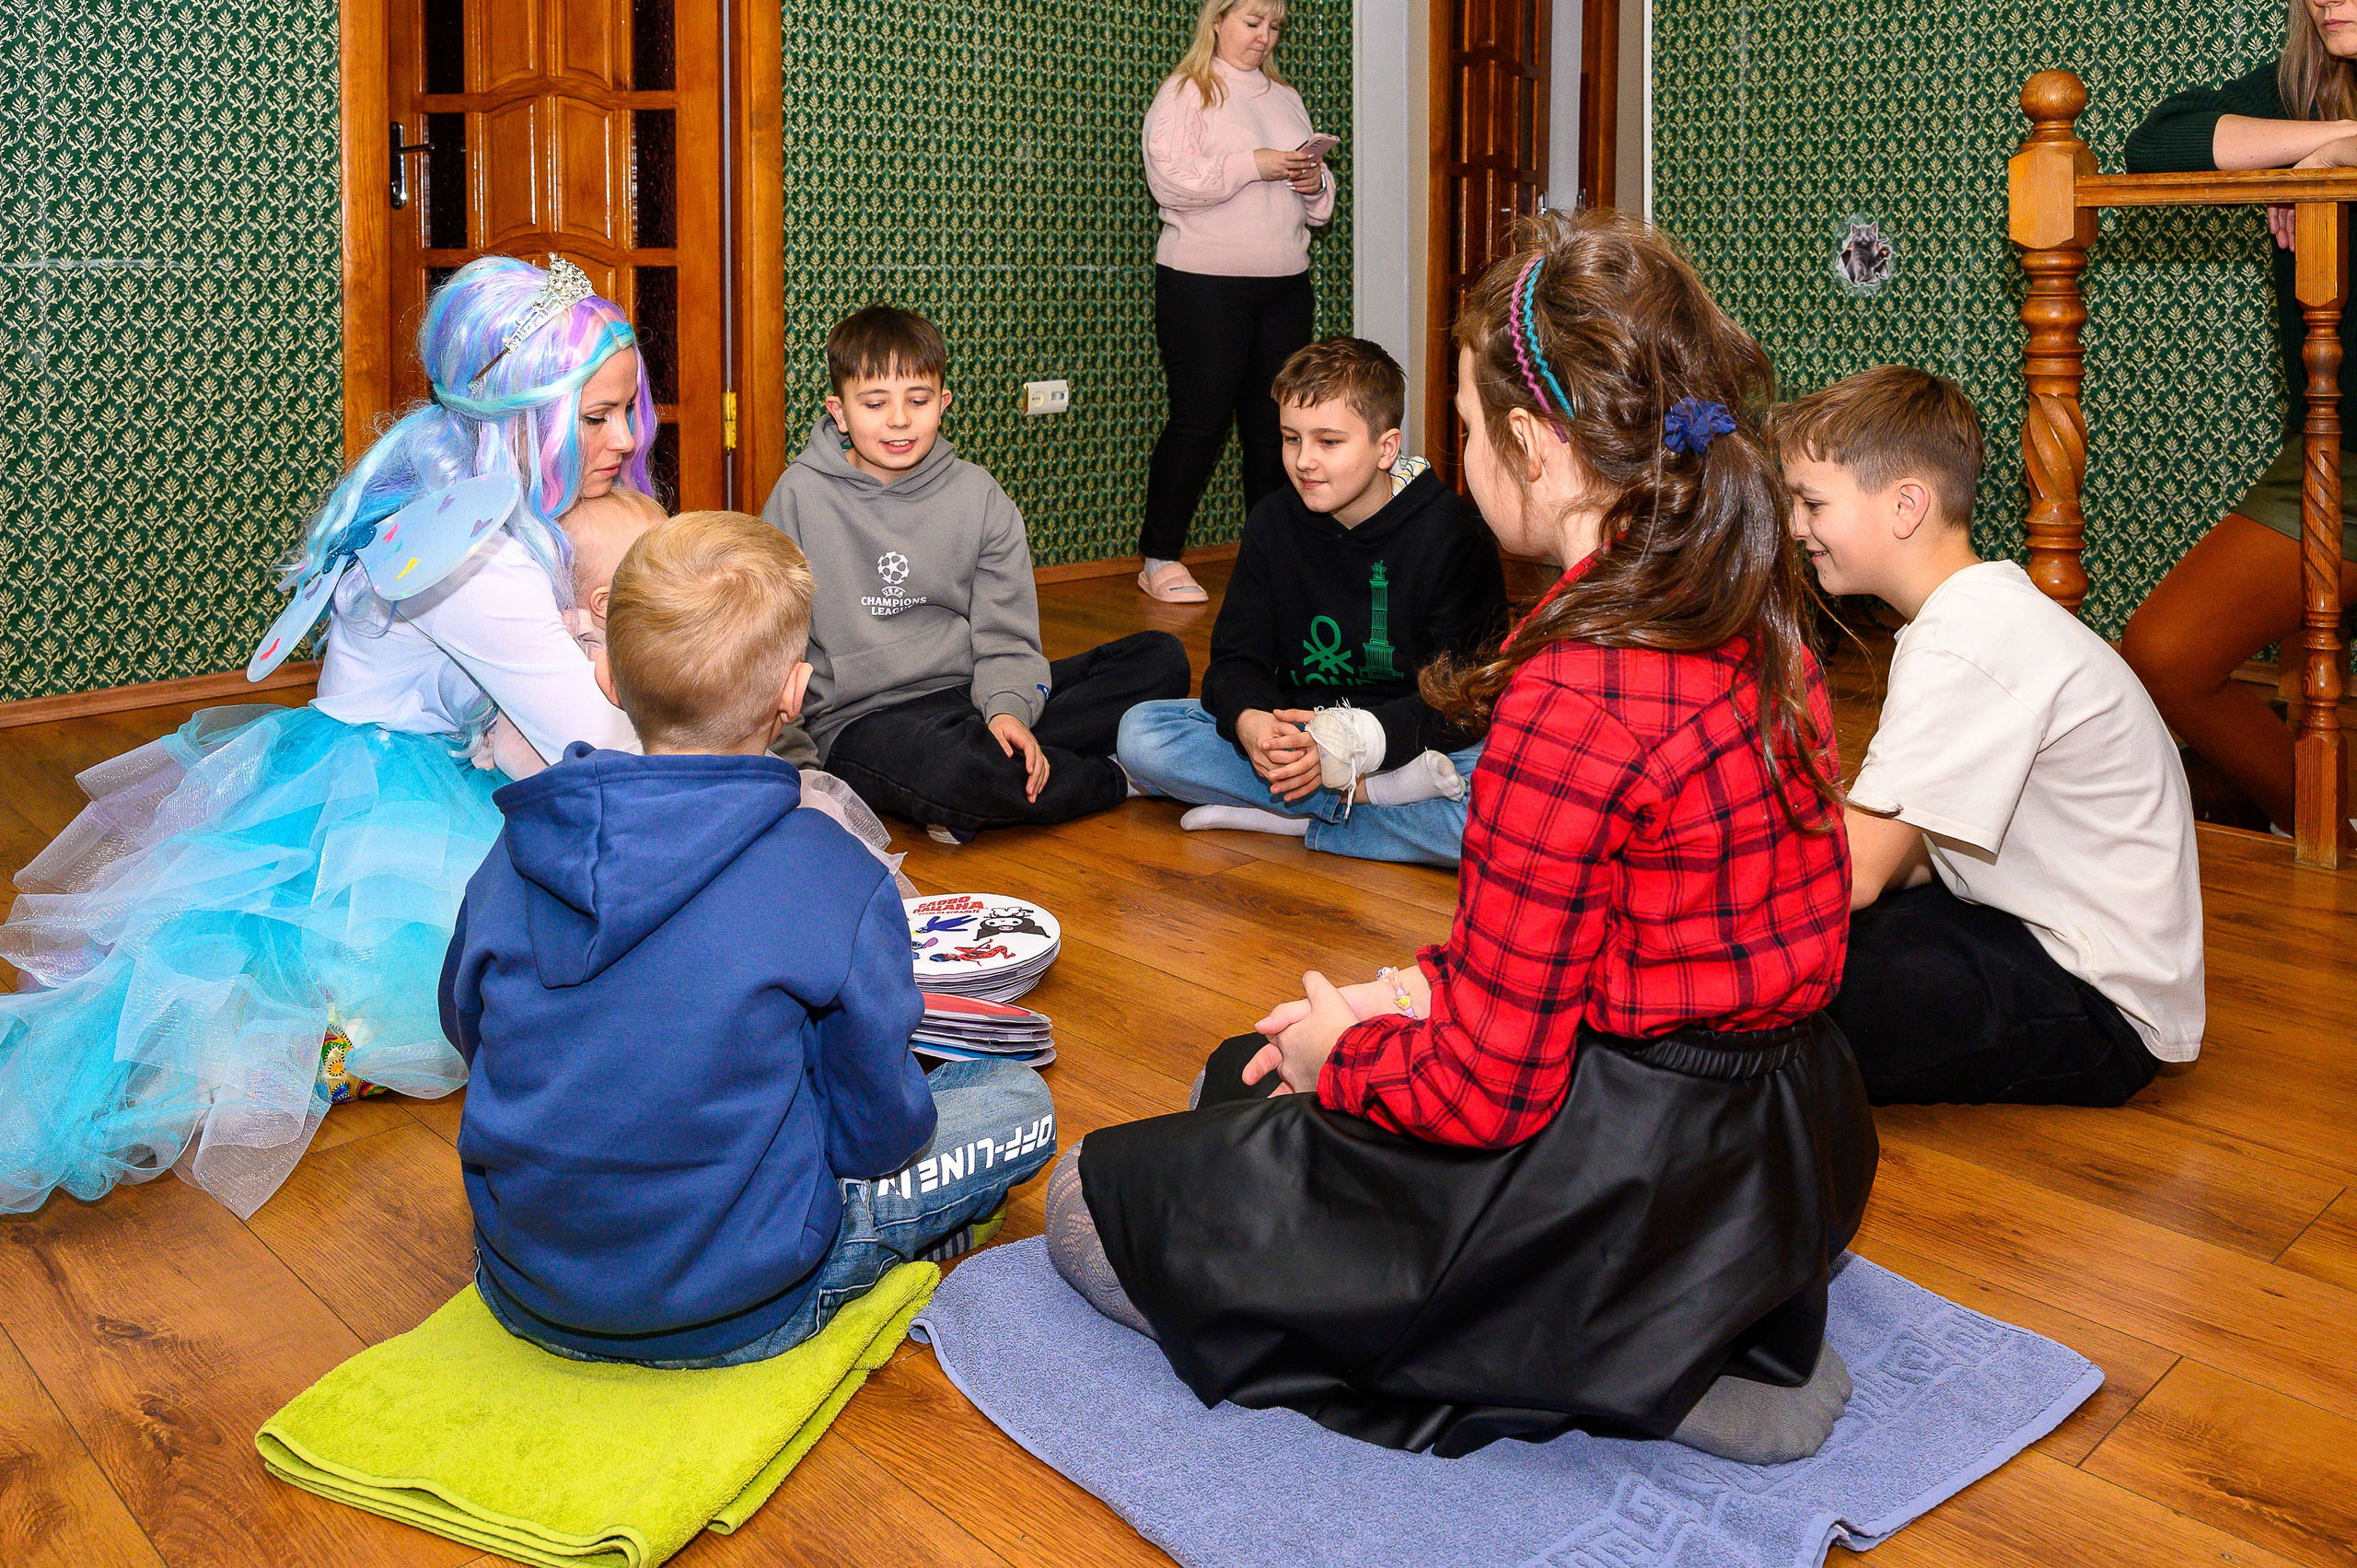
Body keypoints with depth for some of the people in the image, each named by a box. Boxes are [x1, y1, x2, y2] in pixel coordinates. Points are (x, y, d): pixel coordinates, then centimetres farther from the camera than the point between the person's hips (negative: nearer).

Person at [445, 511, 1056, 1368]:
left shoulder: (515, 854, -8)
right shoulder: (840, 881, -22)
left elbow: (465, 1026, 10)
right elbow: (877, 1130, -12)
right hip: (733, 1314, -5)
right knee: (1020, 1101, 10)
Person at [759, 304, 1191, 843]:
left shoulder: (977, 495, 5)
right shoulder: (802, 496, -3)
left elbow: (1006, 635, 3)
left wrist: (1006, 708, -18)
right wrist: (791, 764, -8)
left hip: (971, 694, 5)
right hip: (861, 718, -4)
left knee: (1161, 660, -10)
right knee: (950, 770, -41)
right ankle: (1113, 777, -10)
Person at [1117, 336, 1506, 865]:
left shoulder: (1452, 533, -11)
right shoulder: (1272, 524, 2)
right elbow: (1236, 657, 1)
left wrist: (1356, 740, -31)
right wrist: (1250, 721, -25)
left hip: (1422, 741, -4)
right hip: (1298, 727, 5)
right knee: (1141, 733, -19)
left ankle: (1289, 820, -25)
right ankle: (1371, 793, -24)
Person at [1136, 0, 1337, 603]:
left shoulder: (1285, 98, 20)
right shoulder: (1185, 93, 0)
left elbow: (1316, 204, 23)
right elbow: (1170, 179, -14)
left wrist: (1315, 182, 1)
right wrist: (1253, 164, -17)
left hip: (1285, 285, 6)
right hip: (1204, 284, -6)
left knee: (1275, 423, 5)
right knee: (1199, 421, -6)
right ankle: (1159, 559, 3)